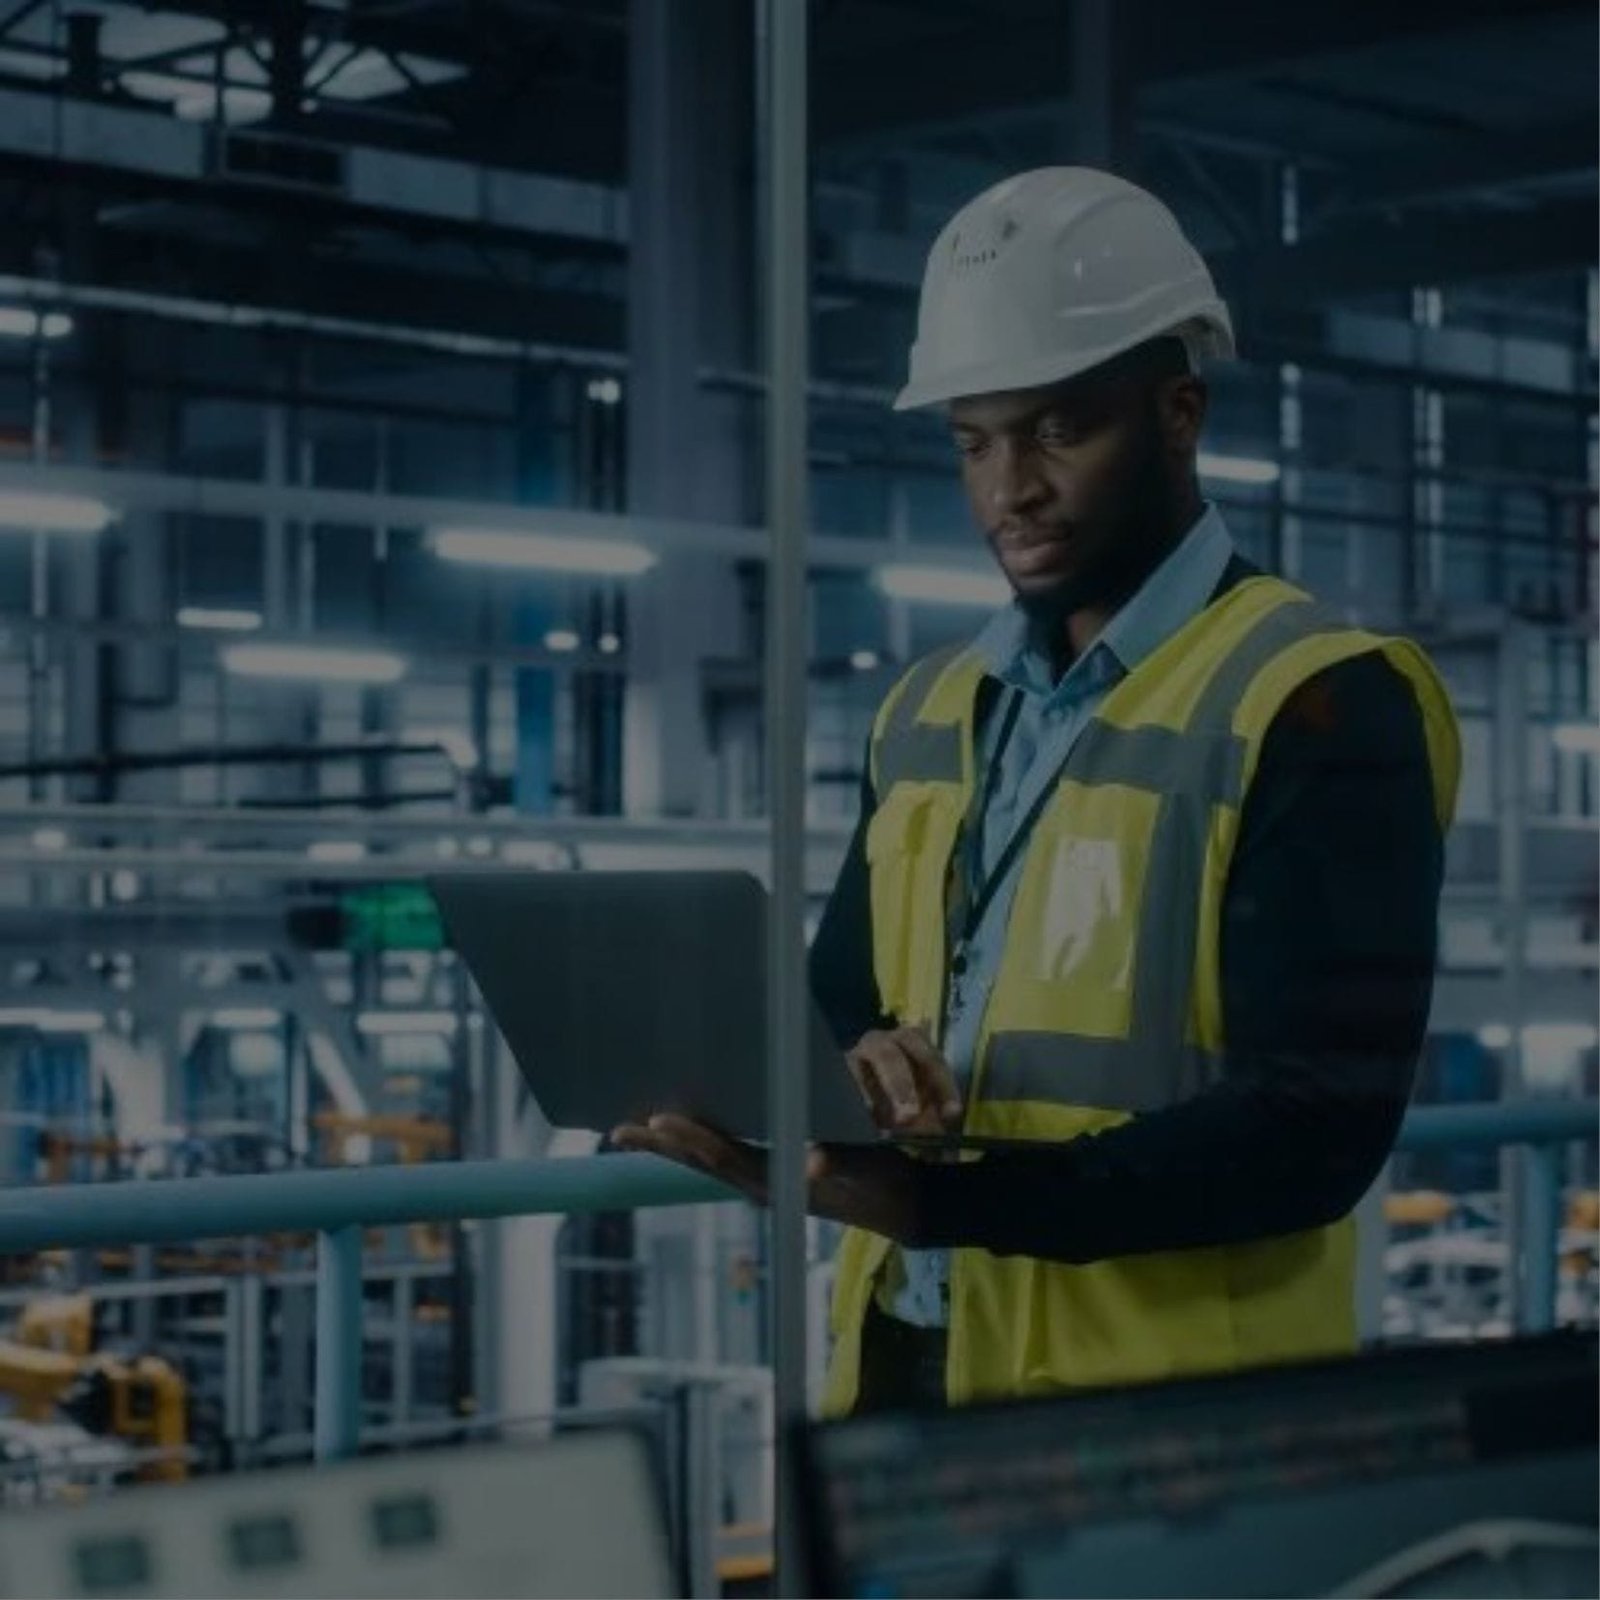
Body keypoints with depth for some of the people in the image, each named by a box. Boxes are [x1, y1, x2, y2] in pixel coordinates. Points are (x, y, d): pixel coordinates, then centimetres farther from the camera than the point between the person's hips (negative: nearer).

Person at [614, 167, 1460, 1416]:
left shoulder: (1321, 707, -11)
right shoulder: (931, 711, 11)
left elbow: (1316, 1127, -17)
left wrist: (939, 1196, -27)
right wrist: (853, 1082, -9)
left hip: (1163, 1412, -6)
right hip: (907, 1368, 6)